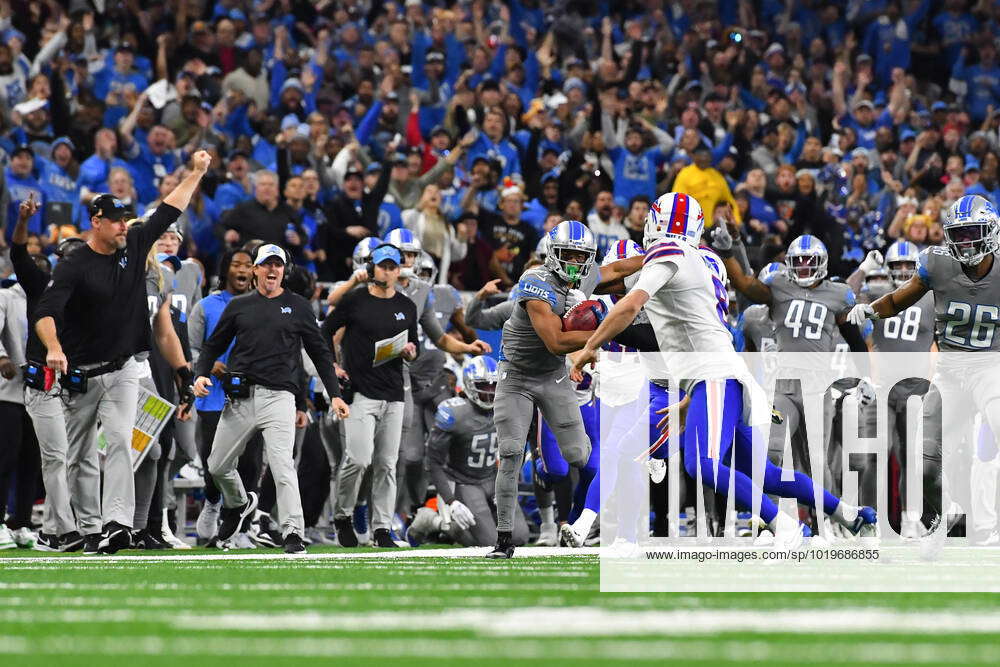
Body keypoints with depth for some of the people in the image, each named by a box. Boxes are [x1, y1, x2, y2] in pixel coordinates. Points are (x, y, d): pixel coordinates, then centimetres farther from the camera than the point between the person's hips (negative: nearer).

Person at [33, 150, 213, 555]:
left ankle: (117, 522, -27)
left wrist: (196, 173, 12)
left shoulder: (134, 247, 4)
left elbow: (168, 212, 14)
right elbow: (45, 313, -25)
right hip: (82, 376, -2)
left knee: (120, 442, -16)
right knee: (82, 455, 6)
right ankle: (90, 529, 15)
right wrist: (53, 349, -43)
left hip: (122, 371, 3)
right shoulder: (74, 267, -13)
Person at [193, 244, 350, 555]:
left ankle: (293, 533, -21)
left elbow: (319, 352, 12)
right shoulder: (239, 306, 13)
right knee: (217, 466, 11)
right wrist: (201, 374, -1)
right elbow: (214, 345, 18)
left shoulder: (297, 306, 9)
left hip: (279, 397, -3)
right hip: (240, 398, 3)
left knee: (282, 465, -18)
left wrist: (335, 394, 5)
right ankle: (239, 504, 41)